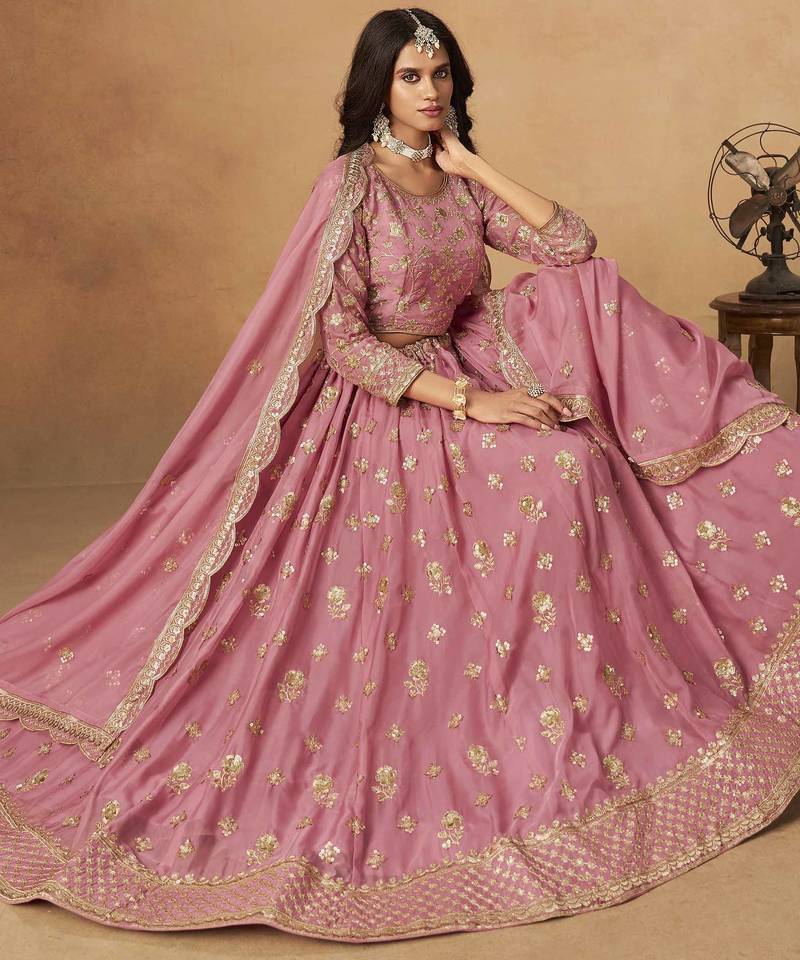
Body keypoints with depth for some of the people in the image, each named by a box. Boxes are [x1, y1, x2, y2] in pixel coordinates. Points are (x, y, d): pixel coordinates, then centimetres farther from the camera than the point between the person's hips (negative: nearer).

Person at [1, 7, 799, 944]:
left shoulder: (460, 183, 8)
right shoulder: (350, 184, -13)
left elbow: (573, 246, -1)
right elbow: (341, 341, -21)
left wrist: (473, 165, -5)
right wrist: (466, 400, -25)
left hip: (463, 371, 7)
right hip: (377, 404, -7)